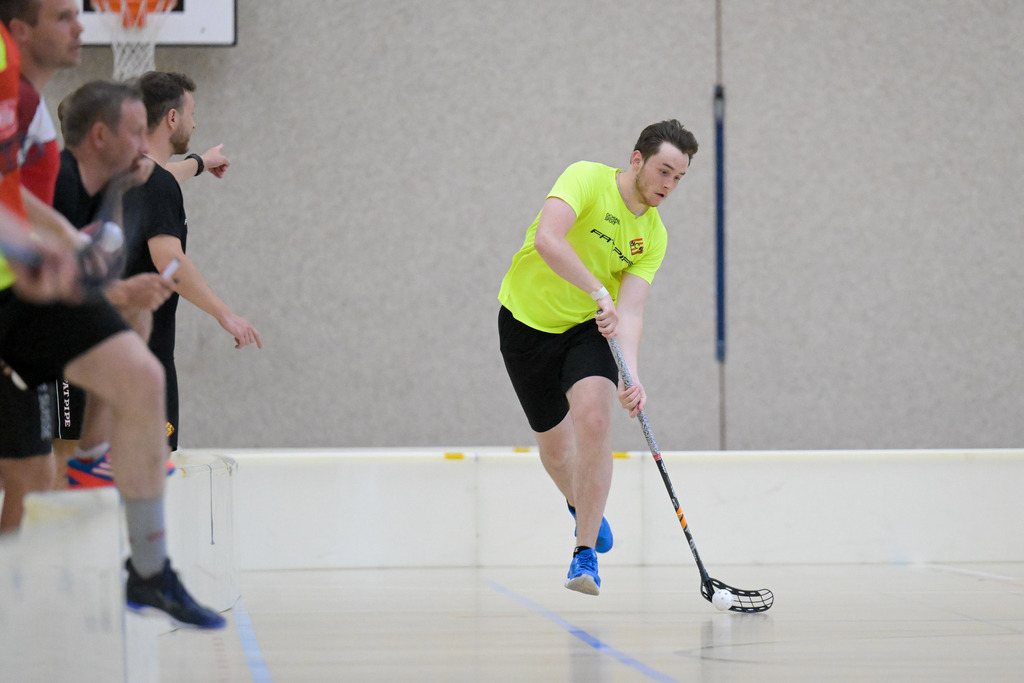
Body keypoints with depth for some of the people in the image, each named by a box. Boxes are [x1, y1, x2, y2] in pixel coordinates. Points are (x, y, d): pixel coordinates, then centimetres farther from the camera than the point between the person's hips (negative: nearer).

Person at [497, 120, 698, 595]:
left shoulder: (653, 235, -6)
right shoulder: (587, 179, -19)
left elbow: (630, 311, -15)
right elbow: (547, 239, -36)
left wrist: (631, 375, -31)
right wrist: (599, 292, -40)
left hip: (588, 329, 2)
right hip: (527, 322, -2)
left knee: (595, 418, -24)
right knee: (554, 445, 8)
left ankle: (584, 555, -16)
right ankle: (582, 509, 44)